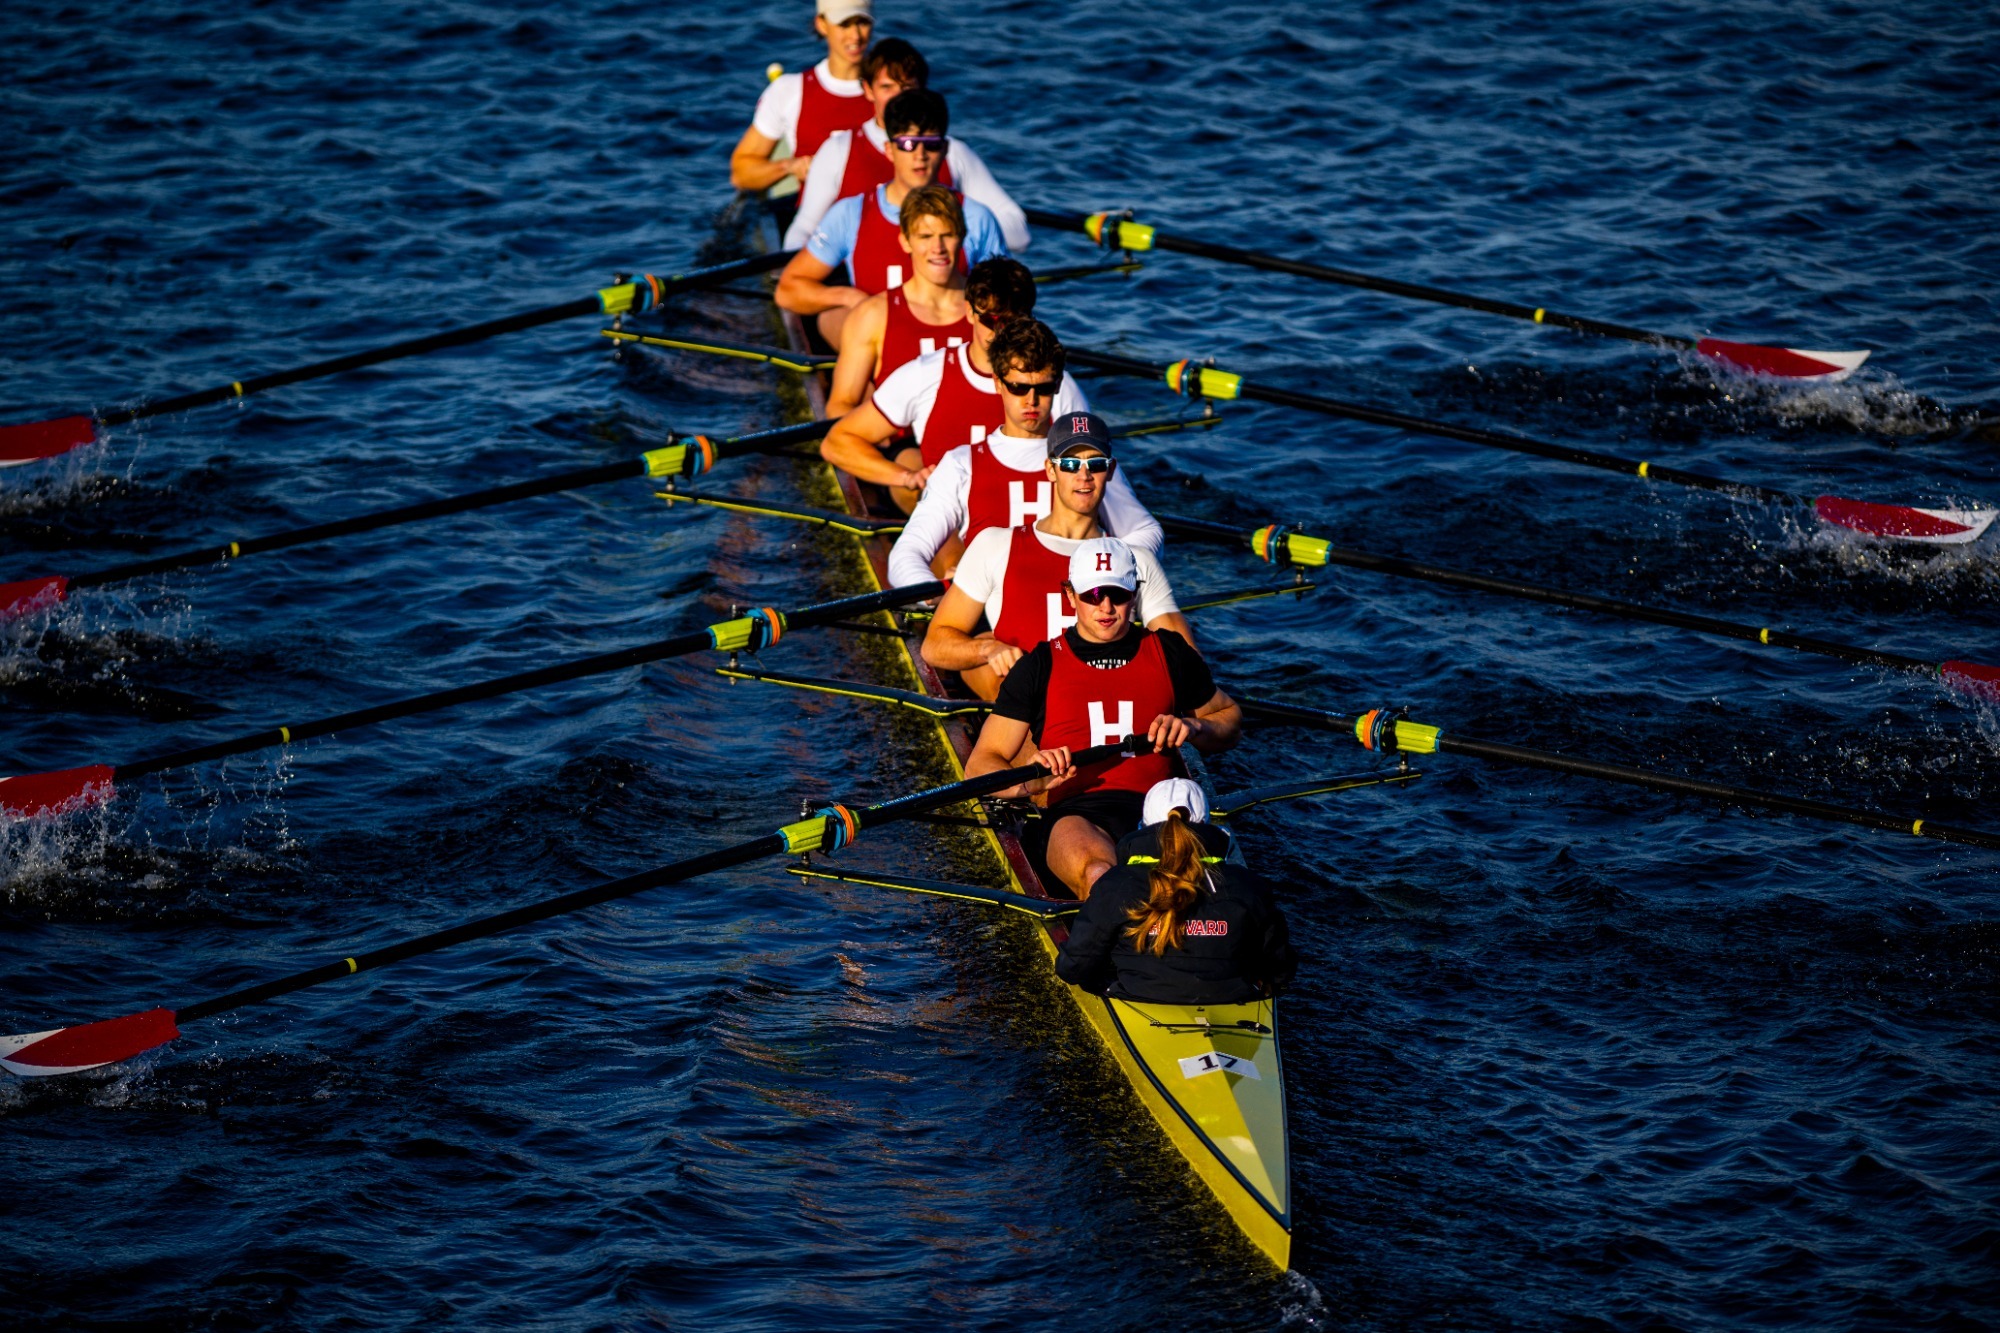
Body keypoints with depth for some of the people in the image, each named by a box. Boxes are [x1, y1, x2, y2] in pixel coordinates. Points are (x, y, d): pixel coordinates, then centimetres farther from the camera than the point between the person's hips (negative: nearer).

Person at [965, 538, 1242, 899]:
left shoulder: (1169, 655, 22)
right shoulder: (1042, 666, 16)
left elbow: (1229, 717, 37)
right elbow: (979, 765, 12)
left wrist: (1193, 729, 12)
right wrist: (1027, 783, -12)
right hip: (1071, 815, -1)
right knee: (1098, 875, -41)